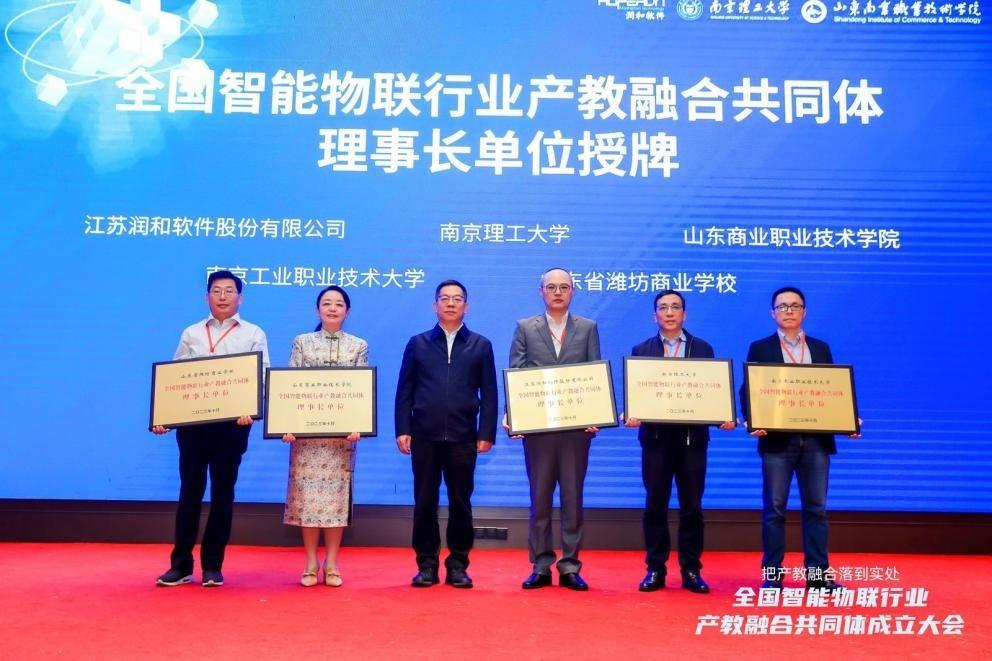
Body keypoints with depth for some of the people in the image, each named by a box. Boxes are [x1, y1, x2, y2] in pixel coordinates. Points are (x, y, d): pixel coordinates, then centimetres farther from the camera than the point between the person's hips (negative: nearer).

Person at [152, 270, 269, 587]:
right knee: (190, 491, 5)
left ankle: (212, 566, 15)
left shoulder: (253, 334, 6)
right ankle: (181, 564, 14)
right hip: (191, 421, 1)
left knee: (222, 493, 5)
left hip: (232, 423, -1)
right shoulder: (191, 334, 12)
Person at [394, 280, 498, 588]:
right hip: (424, 436, 0)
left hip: (463, 437, 0)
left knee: (460, 503, 6)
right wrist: (403, 430, -3)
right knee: (424, 503, 6)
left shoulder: (481, 345, 8)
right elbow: (405, 390, 6)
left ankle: (458, 565, 16)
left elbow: (489, 393, 5)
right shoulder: (417, 343, 9)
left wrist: (487, 433, -3)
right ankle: (426, 564, 16)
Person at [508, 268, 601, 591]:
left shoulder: (588, 328, 8)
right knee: (540, 499, 6)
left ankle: (570, 567, 13)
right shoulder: (525, 328, 7)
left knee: (573, 498, 5)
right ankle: (540, 567, 15)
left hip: (577, 425, 0)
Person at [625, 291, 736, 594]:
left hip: (692, 436, 0)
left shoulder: (703, 349, 8)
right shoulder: (641, 350, 7)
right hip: (655, 435, 0)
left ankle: (691, 571, 15)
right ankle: (655, 570, 14)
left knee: (691, 506, 5)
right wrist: (631, 415, -17)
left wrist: (726, 417, -13)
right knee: (655, 505, 5)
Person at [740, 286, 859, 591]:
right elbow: (748, 390, -1)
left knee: (816, 508, 6)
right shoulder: (760, 348, 5)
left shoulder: (821, 348, 14)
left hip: (816, 438, 3)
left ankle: (817, 574, 13)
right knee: (774, 508, 2)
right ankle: (772, 574, 9)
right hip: (777, 438, -3)